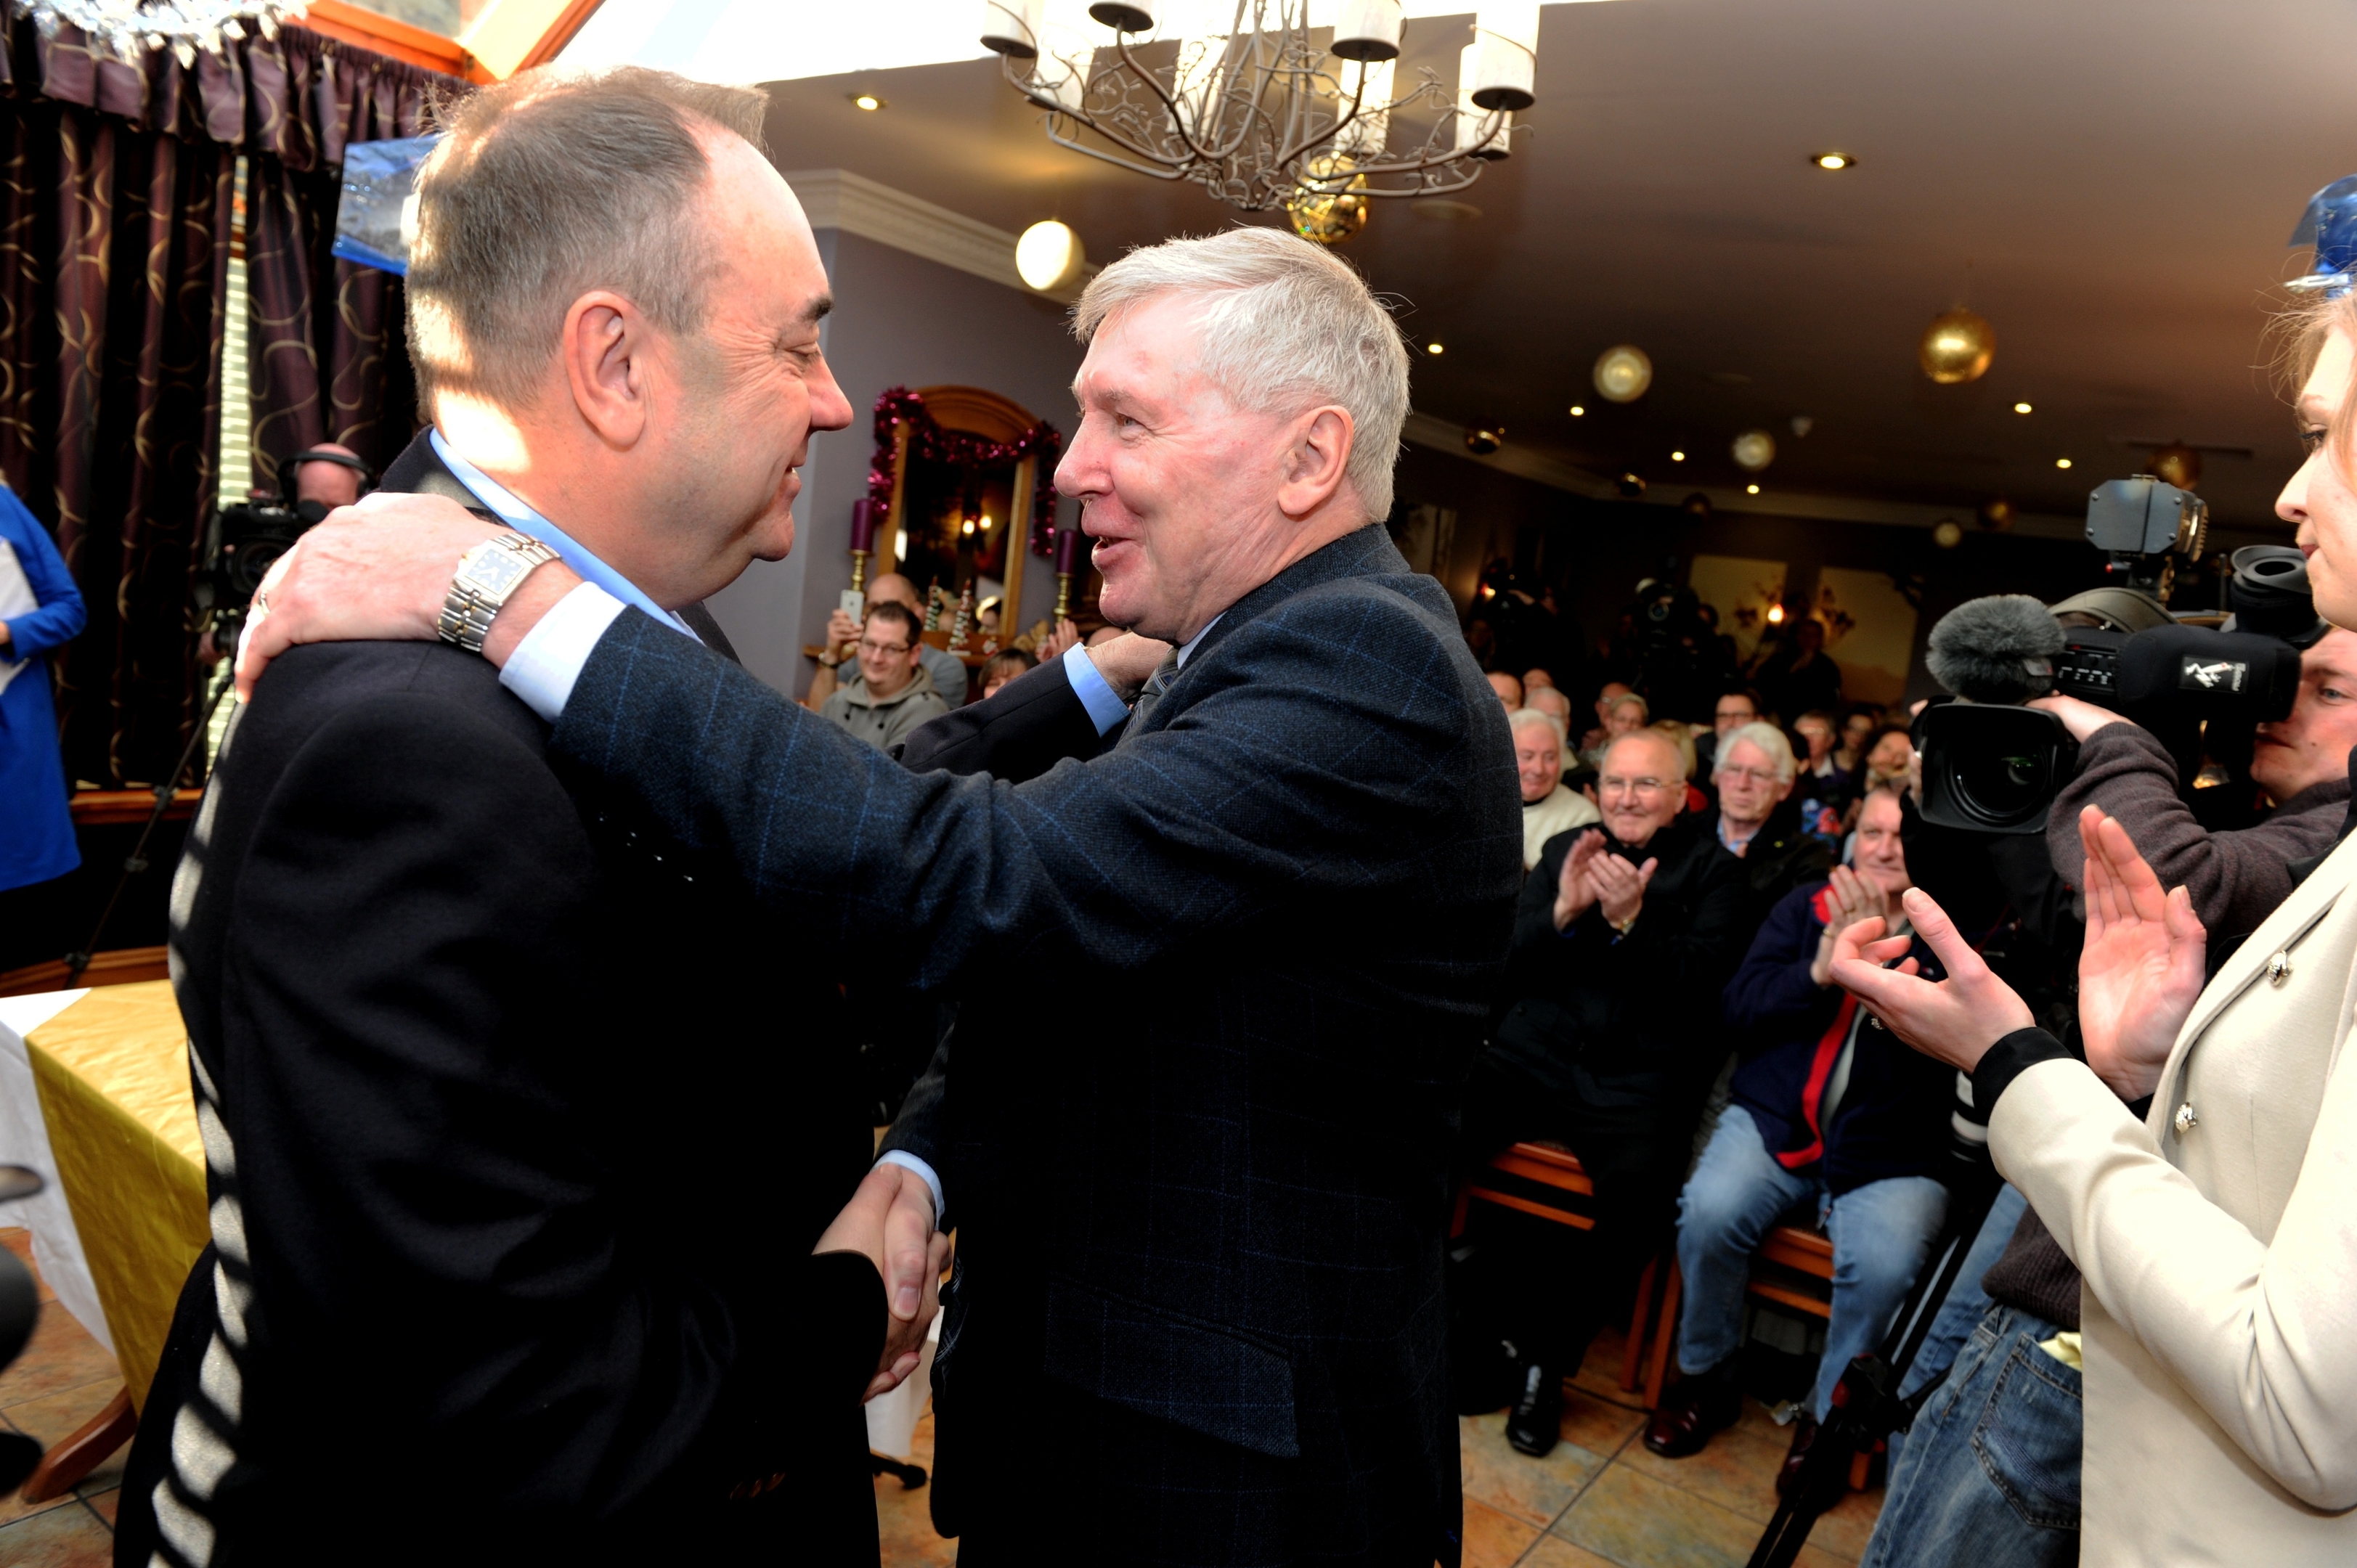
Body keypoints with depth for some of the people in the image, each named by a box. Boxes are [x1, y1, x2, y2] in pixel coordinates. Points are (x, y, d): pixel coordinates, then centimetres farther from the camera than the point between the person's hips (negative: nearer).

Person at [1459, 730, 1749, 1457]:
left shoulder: (1713, 869, 9)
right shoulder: (1565, 849, 15)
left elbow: (1703, 974, -5)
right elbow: (1509, 962, 8)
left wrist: (1629, 922, -20)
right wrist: (1563, 912, -11)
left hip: (1637, 1076, -2)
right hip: (1534, 1051, 2)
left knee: (1638, 1193, -30)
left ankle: (1543, 1355, -8)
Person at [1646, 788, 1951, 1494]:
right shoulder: (1809, 905, 8)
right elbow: (1743, 1008, 1)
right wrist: (1820, 971, -16)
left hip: (1892, 1151, -2)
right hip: (1776, 1119, 2)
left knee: (1884, 1265, -29)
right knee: (1710, 1212, -24)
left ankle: (1829, 1416, 2)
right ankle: (1707, 1379, 4)